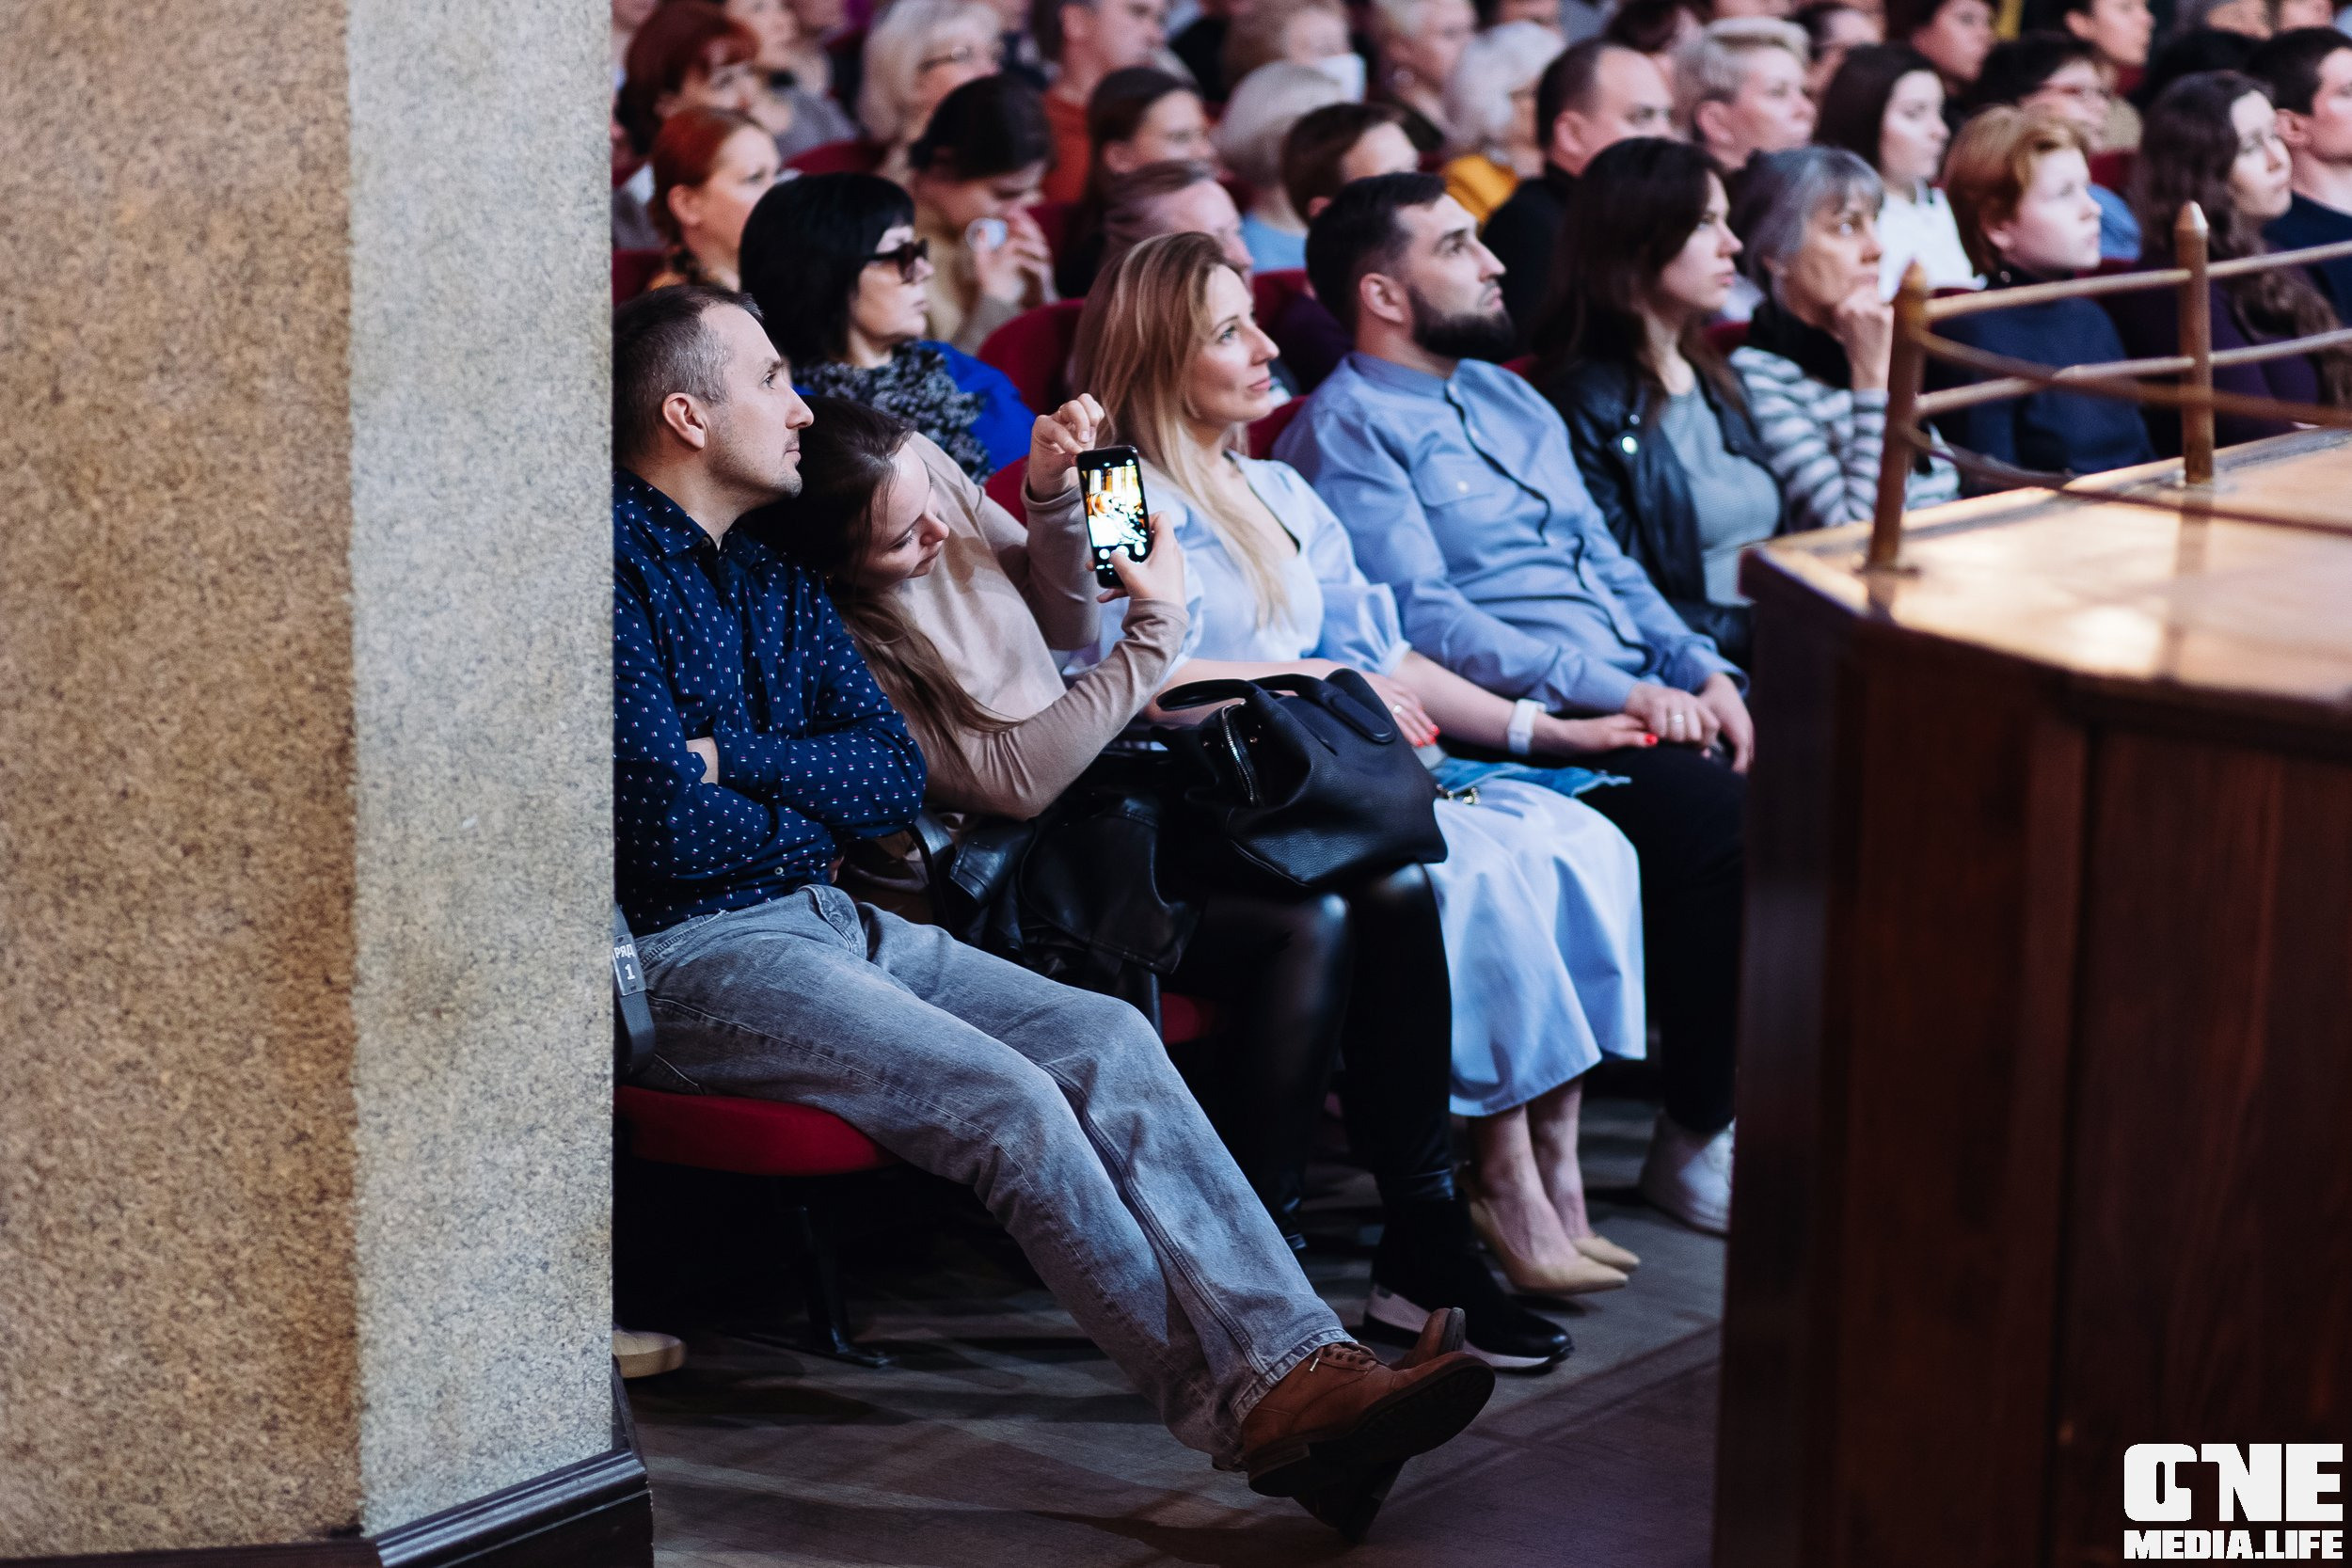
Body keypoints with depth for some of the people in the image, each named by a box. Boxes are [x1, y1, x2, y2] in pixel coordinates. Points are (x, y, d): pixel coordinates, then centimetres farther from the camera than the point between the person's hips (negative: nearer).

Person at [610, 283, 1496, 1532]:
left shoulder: (776, 583, 19)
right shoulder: (612, 568, -9)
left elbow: (897, 781, 10)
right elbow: (670, 828, -17)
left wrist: (733, 756, -6)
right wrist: (814, 797, 2)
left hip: (826, 922, 8)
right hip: (693, 957, -8)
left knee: (1106, 1040, -14)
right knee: (1009, 1101, -26)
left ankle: (1295, 1359, -26)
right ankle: (1236, 1406, -23)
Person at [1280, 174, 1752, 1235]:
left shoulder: (1506, 395, 25)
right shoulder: (1348, 429, -3)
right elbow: (1422, 620, -14)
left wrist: (1702, 672, 6)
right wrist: (1612, 693, -19)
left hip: (1639, 696, 8)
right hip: (1520, 729, -8)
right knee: (1723, 827, -30)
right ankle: (1695, 1144, -16)